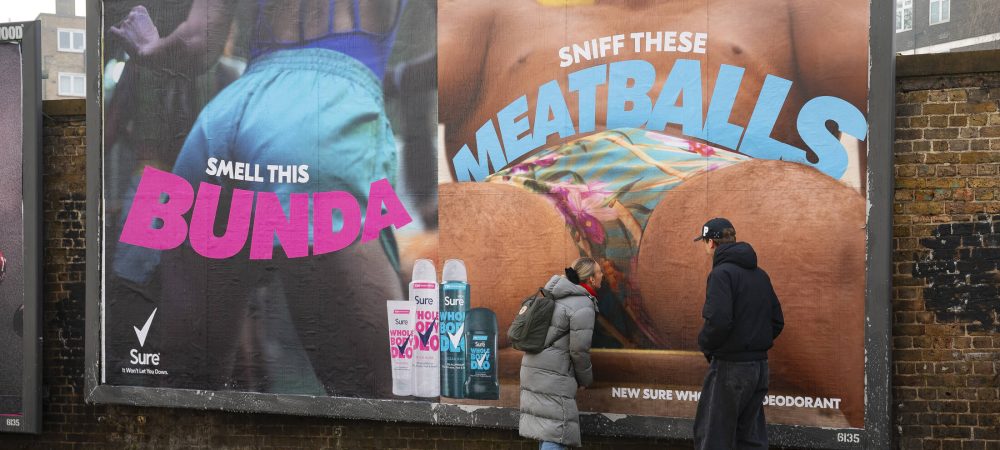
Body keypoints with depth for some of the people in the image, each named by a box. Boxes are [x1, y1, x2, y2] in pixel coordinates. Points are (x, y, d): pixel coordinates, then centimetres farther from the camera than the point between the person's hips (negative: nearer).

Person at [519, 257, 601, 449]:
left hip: (534, 367, 9)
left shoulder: (557, 295, 13)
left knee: (546, 425, 16)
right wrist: (585, 379, 1)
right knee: (557, 430, -7)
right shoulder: (584, 306, -15)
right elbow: (579, 350, -15)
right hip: (553, 374, -9)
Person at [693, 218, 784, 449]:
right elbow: (777, 321, 14)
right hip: (759, 366, 8)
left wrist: (705, 344, -6)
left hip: (730, 368, -8)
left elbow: (718, 321, -24)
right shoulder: (760, 274, 12)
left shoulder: (722, 273, -13)